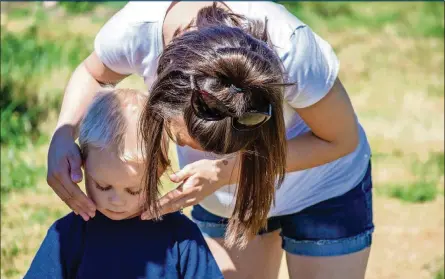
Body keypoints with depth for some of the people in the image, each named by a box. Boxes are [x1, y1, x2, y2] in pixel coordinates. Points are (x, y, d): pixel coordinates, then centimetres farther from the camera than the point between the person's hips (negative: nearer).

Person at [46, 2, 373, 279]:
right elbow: (93, 74, -8)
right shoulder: (135, 30, -33)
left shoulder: (290, 51, -41)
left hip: (323, 190, -3)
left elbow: (341, 139, -23)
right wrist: (63, 135, -29)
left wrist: (224, 172, -34)